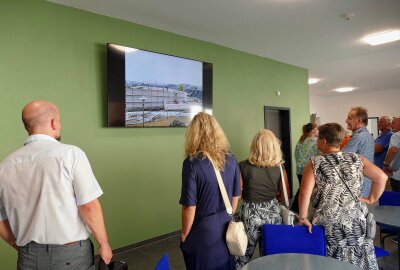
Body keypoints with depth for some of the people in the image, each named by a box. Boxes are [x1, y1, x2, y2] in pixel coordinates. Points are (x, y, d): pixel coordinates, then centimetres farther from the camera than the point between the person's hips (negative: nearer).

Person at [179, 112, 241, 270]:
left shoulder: (192, 163, -20)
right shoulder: (231, 160, -5)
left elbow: (189, 207, -18)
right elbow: (235, 197, 5)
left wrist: (184, 235, -3)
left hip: (202, 234, -4)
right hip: (226, 231, 4)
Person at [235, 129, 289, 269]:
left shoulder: (243, 166, -12)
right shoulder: (279, 168, -5)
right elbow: (285, 197, 3)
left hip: (250, 215, -2)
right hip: (273, 213, 2)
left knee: (243, 255, 13)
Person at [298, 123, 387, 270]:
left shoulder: (315, 163, -9)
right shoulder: (356, 159, 1)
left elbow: (305, 193, -18)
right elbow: (382, 177, -3)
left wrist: (302, 217, -9)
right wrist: (372, 198, 7)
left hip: (329, 224, -3)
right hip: (356, 221, 3)